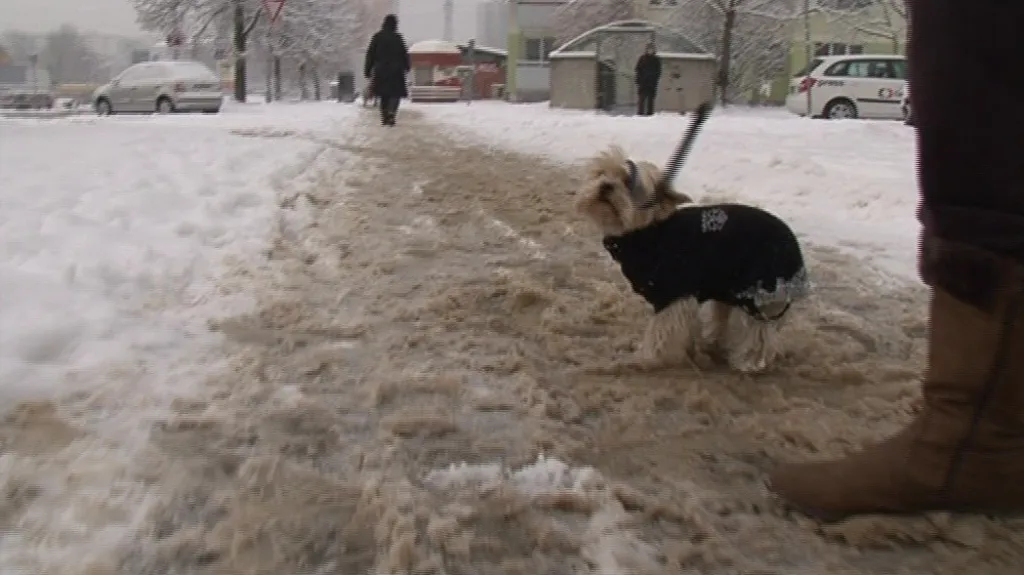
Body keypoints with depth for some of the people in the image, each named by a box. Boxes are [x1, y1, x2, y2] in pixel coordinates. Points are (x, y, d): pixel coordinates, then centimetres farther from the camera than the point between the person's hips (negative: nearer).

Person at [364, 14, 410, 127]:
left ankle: (385, 117, 11)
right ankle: (391, 112, -22)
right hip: (395, 71, -3)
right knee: (396, 93, 3)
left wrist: (367, 70, 9)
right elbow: (404, 54, -1)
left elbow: (370, 55, 4)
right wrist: (407, 66, 16)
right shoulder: (398, 38, -6)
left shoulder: (377, 37, 3)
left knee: (383, 95, 13)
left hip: (380, 71, 3)